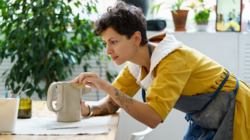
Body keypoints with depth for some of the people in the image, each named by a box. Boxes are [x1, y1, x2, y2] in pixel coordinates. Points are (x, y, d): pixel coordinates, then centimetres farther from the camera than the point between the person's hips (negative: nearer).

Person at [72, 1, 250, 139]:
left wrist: (107, 87, -41)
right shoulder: (135, 63, -5)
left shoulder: (173, 59, -31)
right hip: (205, 119, 8)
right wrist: (88, 109, -21)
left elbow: (153, 118, -38)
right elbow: (114, 102, 0)